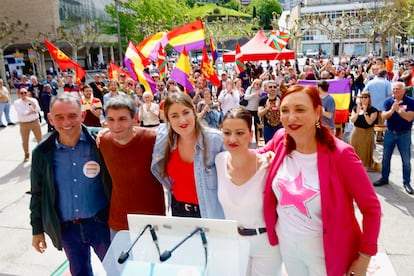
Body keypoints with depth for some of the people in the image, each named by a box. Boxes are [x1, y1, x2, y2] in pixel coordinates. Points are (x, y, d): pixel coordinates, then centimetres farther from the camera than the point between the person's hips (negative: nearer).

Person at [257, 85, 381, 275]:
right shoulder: (281, 140, -12)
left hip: (326, 251, -4)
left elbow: (371, 207, -15)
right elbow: (261, 153, 12)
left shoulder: (340, 154, -24)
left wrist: (365, 256, -11)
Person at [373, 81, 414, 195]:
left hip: (404, 134, -3)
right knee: (386, 157, 12)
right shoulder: (388, 101, -1)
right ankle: (384, 178, 26)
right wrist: (392, 110, -27)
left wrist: (398, 109, -27)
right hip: (390, 133, 3)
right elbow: (384, 116, -10)